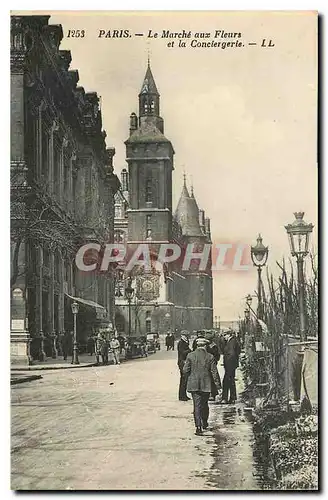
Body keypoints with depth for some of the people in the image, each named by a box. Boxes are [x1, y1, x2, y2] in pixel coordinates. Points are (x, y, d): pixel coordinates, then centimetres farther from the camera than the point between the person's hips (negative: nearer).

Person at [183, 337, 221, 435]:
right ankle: (204, 423, 32)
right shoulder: (210, 357, -4)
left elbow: (185, 370, -5)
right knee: (205, 405, 18)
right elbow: (214, 372, -3)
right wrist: (218, 384, 6)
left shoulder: (190, 355, -4)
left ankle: (198, 426, -9)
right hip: (206, 385, 1)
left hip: (193, 385, -1)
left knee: (197, 406, 0)